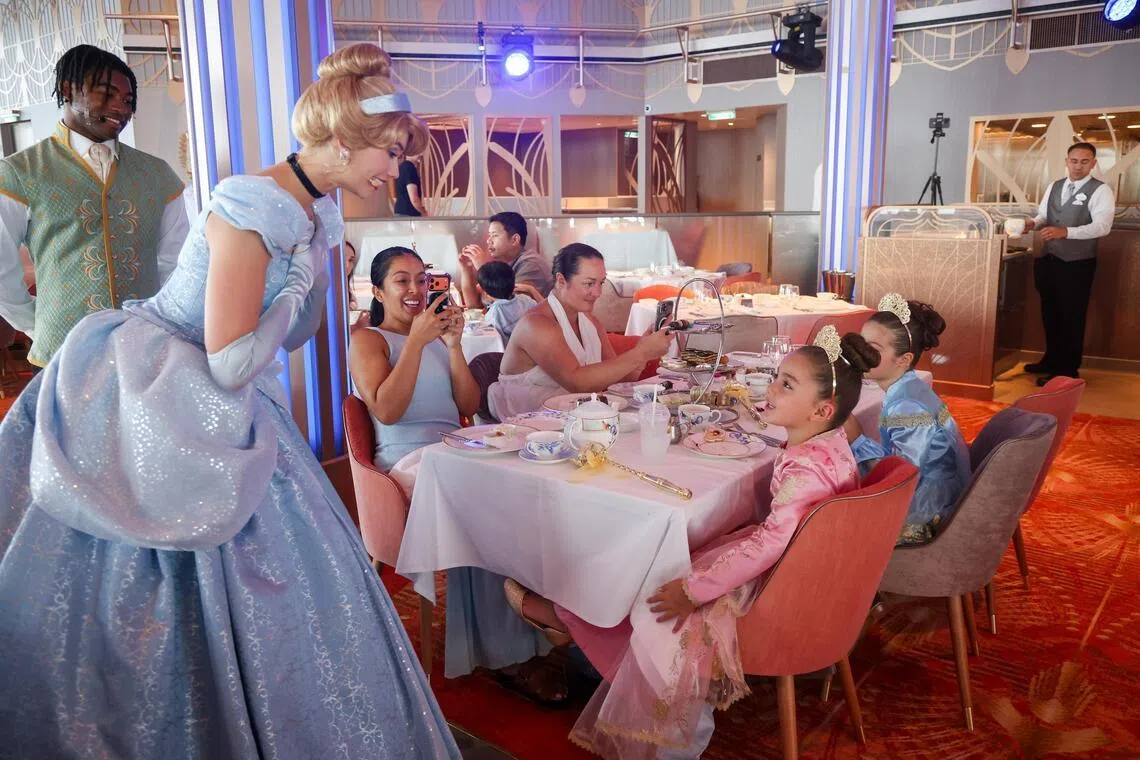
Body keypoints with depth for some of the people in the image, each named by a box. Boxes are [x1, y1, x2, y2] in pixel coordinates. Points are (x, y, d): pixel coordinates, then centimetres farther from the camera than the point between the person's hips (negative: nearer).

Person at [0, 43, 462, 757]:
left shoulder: (319, 213, 4)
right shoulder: (253, 206, -24)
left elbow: (287, 338, 11)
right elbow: (232, 363, -25)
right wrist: (301, 275, -15)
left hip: (218, 414, 8)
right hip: (134, 399, -8)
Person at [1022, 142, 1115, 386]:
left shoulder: (1101, 191, -9)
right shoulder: (1053, 187, 11)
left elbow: (1102, 226, -19)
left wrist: (1065, 232, -32)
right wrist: (1033, 223, -9)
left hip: (1076, 264, -6)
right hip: (1047, 259, 6)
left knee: (1071, 317, 2)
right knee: (1050, 313, 16)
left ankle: (1068, 370, 12)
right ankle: (1052, 360, 32)